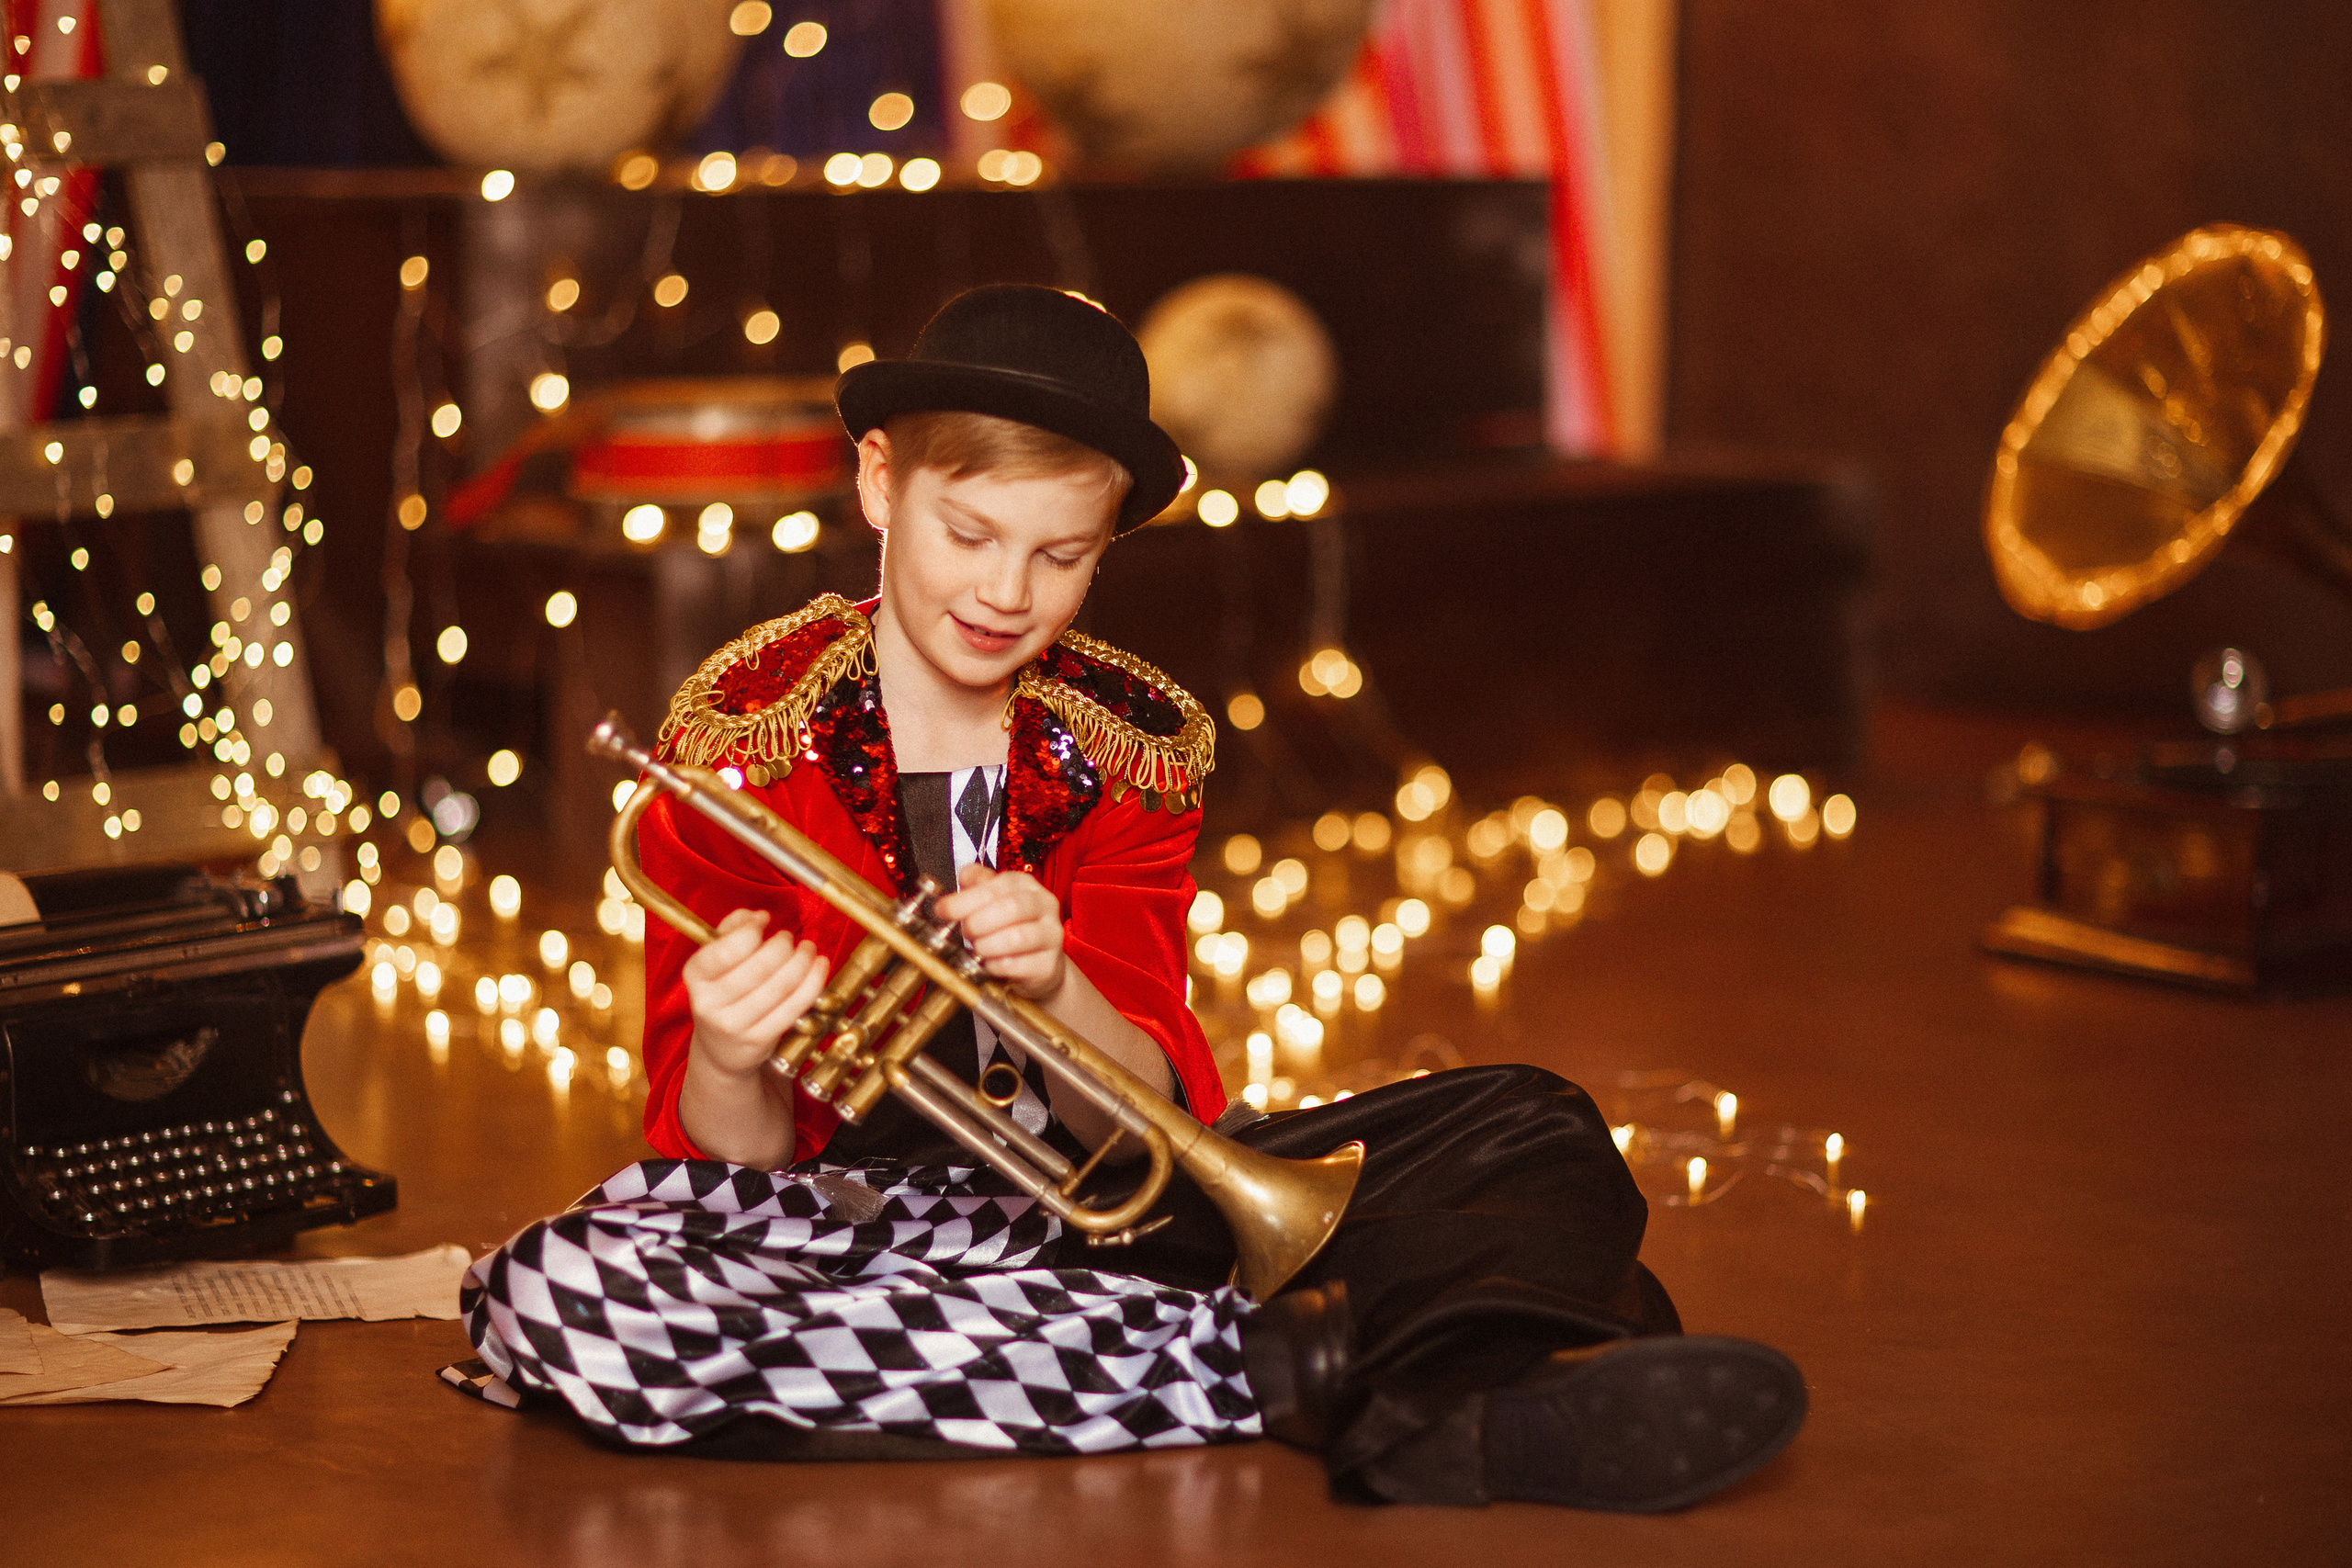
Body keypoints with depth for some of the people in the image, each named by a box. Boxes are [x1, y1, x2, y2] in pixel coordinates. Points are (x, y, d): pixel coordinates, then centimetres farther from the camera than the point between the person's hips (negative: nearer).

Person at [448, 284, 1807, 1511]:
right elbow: (736, 1162, -6)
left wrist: (1054, 987, -25)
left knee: (1527, 1133, -9)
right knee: (557, 1295, -36)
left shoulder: (1130, 748, 4)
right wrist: (728, 1068, -30)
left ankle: (1449, 1422, -47)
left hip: (1086, 1207, 3)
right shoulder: (747, 741, -5)